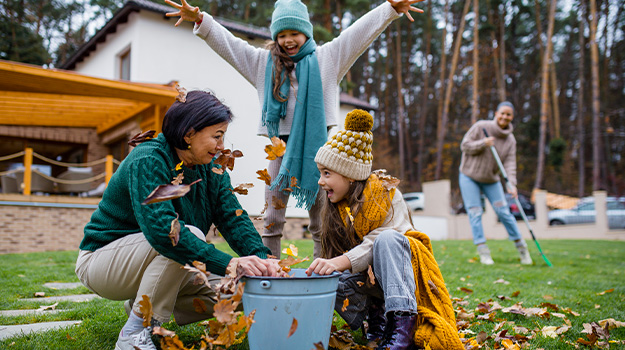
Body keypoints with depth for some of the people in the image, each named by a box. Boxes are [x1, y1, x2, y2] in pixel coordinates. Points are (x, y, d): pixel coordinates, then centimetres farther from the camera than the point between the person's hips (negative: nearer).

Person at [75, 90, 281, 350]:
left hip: (160, 261, 7)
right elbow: (160, 227, -39)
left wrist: (261, 257, -31)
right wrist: (228, 263, -44)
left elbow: (233, 218, -11)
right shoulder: (148, 161, -25)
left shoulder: (211, 169, -2)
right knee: (184, 237, -33)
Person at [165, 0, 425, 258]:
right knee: (272, 220, 3)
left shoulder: (326, 57, 8)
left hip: (315, 147, -1)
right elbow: (227, 42, 11)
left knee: (321, 222, 4)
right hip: (280, 148, 1)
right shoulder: (263, 62, 12)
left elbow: (362, 31, 3)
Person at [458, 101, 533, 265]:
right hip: (469, 176, -2)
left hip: (491, 179, 3)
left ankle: (521, 246, 13)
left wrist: (512, 184, -25)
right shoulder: (481, 127, -11)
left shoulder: (510, 140, -3)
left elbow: (510, 164, -10)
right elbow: (465, 145, -10)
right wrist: (483, 143, -26)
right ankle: (483, 251, -1)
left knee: (504, 212, -2)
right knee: (475, 213, -7)